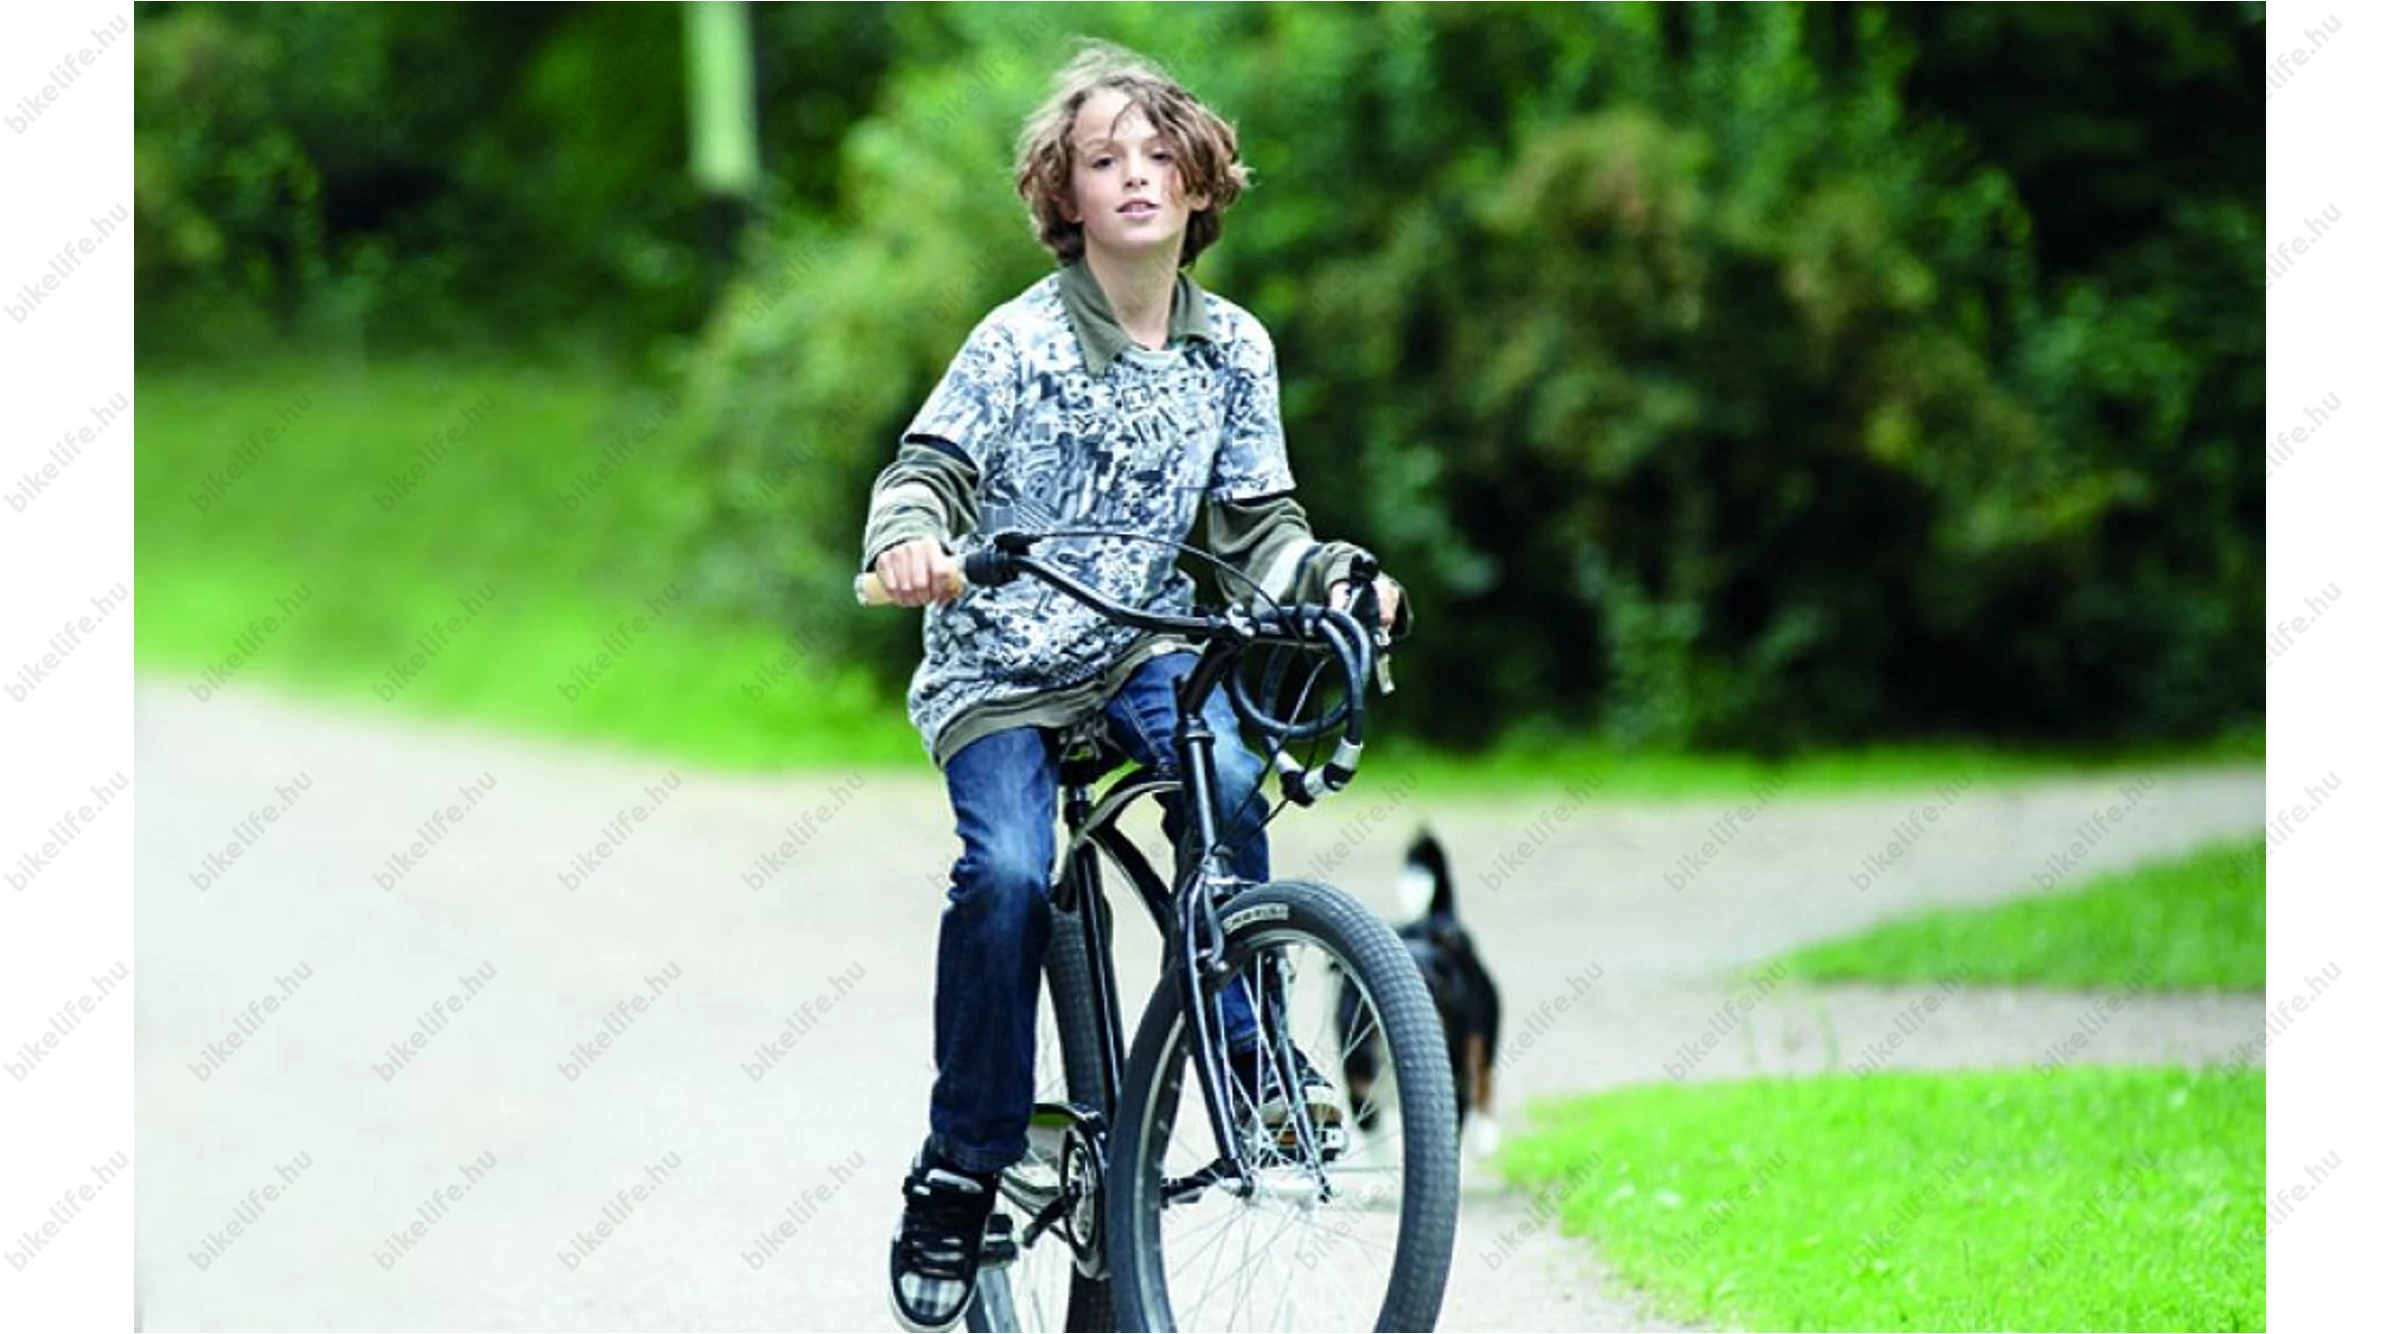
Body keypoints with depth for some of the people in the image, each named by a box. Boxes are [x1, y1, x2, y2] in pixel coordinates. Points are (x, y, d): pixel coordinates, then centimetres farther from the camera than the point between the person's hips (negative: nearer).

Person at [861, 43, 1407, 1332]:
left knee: (1226, 779, -30)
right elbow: (927, 471, -15)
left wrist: (1334, 575, -15)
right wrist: (910, 541, -37)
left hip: (1143, 647, 3)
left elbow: (1258, 522, 4)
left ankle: (1247, 1050, -12)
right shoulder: (1021, 341, -12)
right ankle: (960, 1173, -12)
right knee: (1007, 871, -25)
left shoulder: (1234, 349, 1)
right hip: (998, 665, -3)